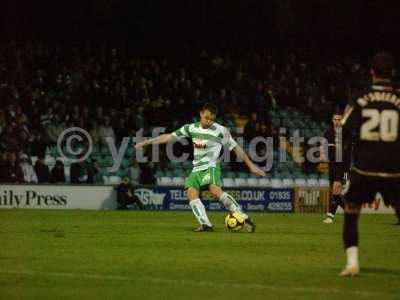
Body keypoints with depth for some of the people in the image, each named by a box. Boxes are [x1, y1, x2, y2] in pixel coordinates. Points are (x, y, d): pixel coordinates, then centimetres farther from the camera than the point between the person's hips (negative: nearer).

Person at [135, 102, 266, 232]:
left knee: (216, 191, -29)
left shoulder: (220, 131, -6)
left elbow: (236, 148, 0)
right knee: (191, 193, -18)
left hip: (211, 167, -6)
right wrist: (147, 142, 10)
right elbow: (169, 137, 11)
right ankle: (206, 224, -21)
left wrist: (251, 165, 2)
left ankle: (244, 218, -29)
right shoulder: (191, 128, 7)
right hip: (197, 168, 6)